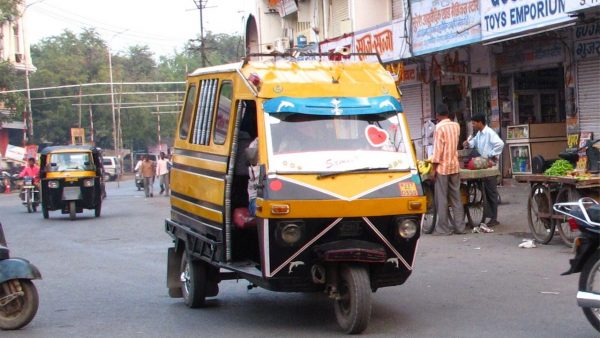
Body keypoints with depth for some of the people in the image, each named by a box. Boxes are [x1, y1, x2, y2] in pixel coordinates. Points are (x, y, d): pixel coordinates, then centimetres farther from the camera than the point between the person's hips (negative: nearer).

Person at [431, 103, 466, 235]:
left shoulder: (439, 127, -12)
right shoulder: (456, 126, 6)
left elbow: (438, 149, -15)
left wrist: (434, 168, -11)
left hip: (442, 167, -6)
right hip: (455, 166, 6)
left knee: (441, 199, -1)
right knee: (456, 197, 9)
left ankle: (443, 228, 0)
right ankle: (459, 226, 10)